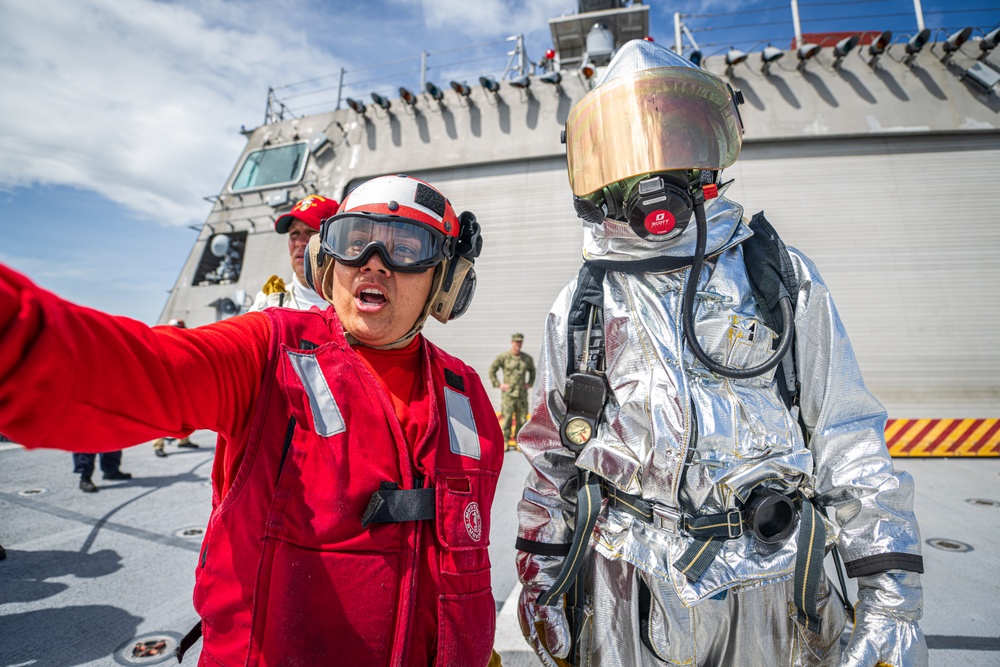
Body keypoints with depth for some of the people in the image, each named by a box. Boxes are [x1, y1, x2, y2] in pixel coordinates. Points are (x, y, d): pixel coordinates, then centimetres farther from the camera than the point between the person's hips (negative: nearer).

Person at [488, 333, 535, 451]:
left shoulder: (527, 358, 8)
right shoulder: (503, 357, -2)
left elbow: (532, 371, 26)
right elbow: (491, 370, 3)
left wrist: (530, 384, 13)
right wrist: (498, 384, -2)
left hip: (522, 394, 3)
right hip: (508, 394, -3)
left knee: (521, 419, 4)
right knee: (506, 417, -4)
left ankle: (518, 442, 15)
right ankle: (505, 442, 5)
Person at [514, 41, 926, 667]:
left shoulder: (782, 278, -1)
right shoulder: (580, 305, -1)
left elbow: (852, 446, 0)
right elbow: (552, 458, 4)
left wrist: (892, 598, -2)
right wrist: (540, 578, 6)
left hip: (767, 594, 1)